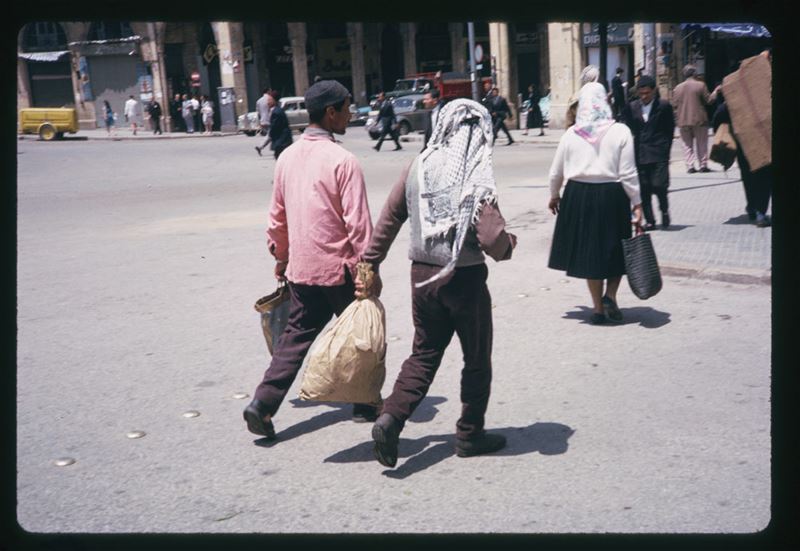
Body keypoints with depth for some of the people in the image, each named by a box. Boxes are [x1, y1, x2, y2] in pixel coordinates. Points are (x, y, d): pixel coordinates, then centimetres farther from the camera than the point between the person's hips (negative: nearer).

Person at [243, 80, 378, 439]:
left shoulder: (287, 157, 5)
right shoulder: (343, 161, -16)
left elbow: (277, 215, 13)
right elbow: (358, 223, -17)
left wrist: (280, 257, 24)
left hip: (300, 268, 6)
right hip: (338, 268, -6)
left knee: (296, 335, 14)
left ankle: (262, 404, 5)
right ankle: (365, 405, 26)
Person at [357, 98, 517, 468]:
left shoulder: (418, 168, -1)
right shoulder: (477, 178, -15)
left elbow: (388, 220, 2)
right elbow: (493, 240, -21)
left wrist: (369, 265, 11)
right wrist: (509, 243, 2)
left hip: (422, 275, 4)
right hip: (465, 278, -4)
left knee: (424, 354, 17)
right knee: (477, 359, 15)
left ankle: (390, 417, 1)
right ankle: (470, 434, 26)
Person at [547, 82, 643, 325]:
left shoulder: (570, 134, 0)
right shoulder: (620, 131, -6)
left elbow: (556, 172, 7)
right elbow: (628, 173, -8)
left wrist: (554, 196, 24)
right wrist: (637, 204, 0)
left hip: (578, 196, 2)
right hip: (612, 196, -2)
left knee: (589, 249, 13)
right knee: (616, 248, 17)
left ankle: (598, 308, 18)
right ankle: (610, 295, 0)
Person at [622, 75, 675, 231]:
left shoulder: (664, 106, 2)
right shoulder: (632, 107, 7)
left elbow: (670, 129, 5)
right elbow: (630, 128, 10)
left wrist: (665, 149, -1)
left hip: (658, 154, -3)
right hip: (639, 154, 3)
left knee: (658, 185, -11)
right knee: (643, 188, 3)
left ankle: (664, 210, 17)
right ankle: (649, 220, 13)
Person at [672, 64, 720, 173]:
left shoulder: (677, 88, 4)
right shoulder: (700, 85, -5)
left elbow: (674, 105, 5)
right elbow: (709, 100, -1)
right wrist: (715, 91, 16)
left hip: (683, 121, 2)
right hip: (699, 120, -2)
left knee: (687, 145, 9)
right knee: (701, 144, 8)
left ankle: (690, 166, 2)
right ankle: (703, 165, 7)